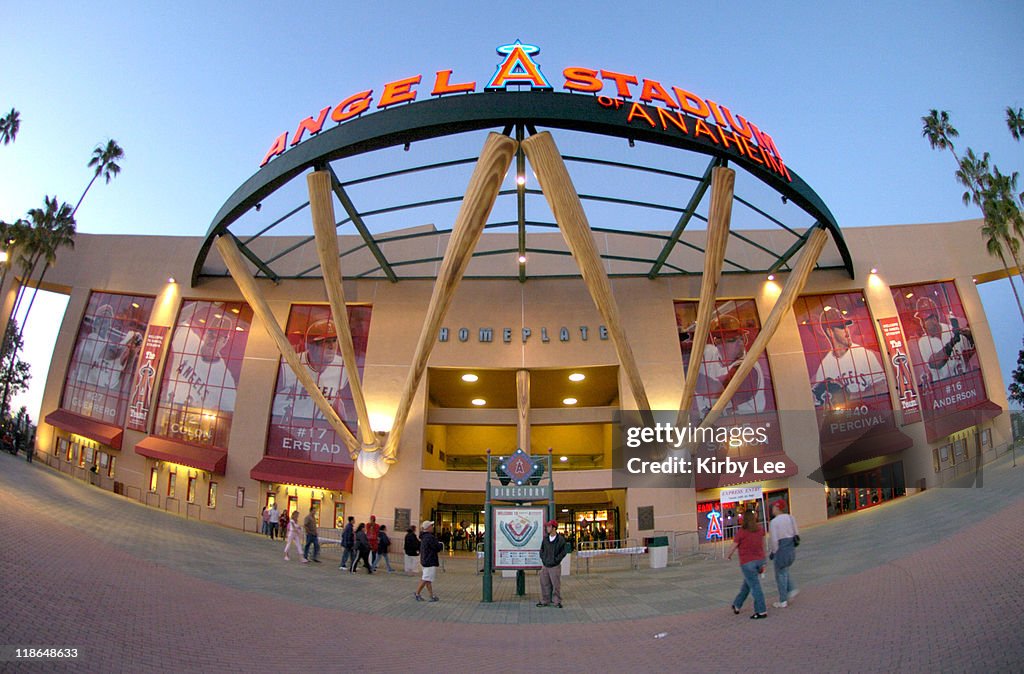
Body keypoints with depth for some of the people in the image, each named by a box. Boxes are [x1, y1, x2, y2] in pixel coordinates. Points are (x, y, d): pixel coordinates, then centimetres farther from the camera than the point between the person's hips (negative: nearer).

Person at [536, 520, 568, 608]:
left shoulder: (560, 539, -9)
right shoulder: (545, 538, 6)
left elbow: (563, 552, -8)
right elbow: (542, 549, 15)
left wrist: (555, 560, -12)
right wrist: (543, 558, 3)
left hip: (555, 566, -5)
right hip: (545, 565, 5)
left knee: (556, 584, 1)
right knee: (544, 584, 9)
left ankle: (557, 601, 13)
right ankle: (545, 601, 20)